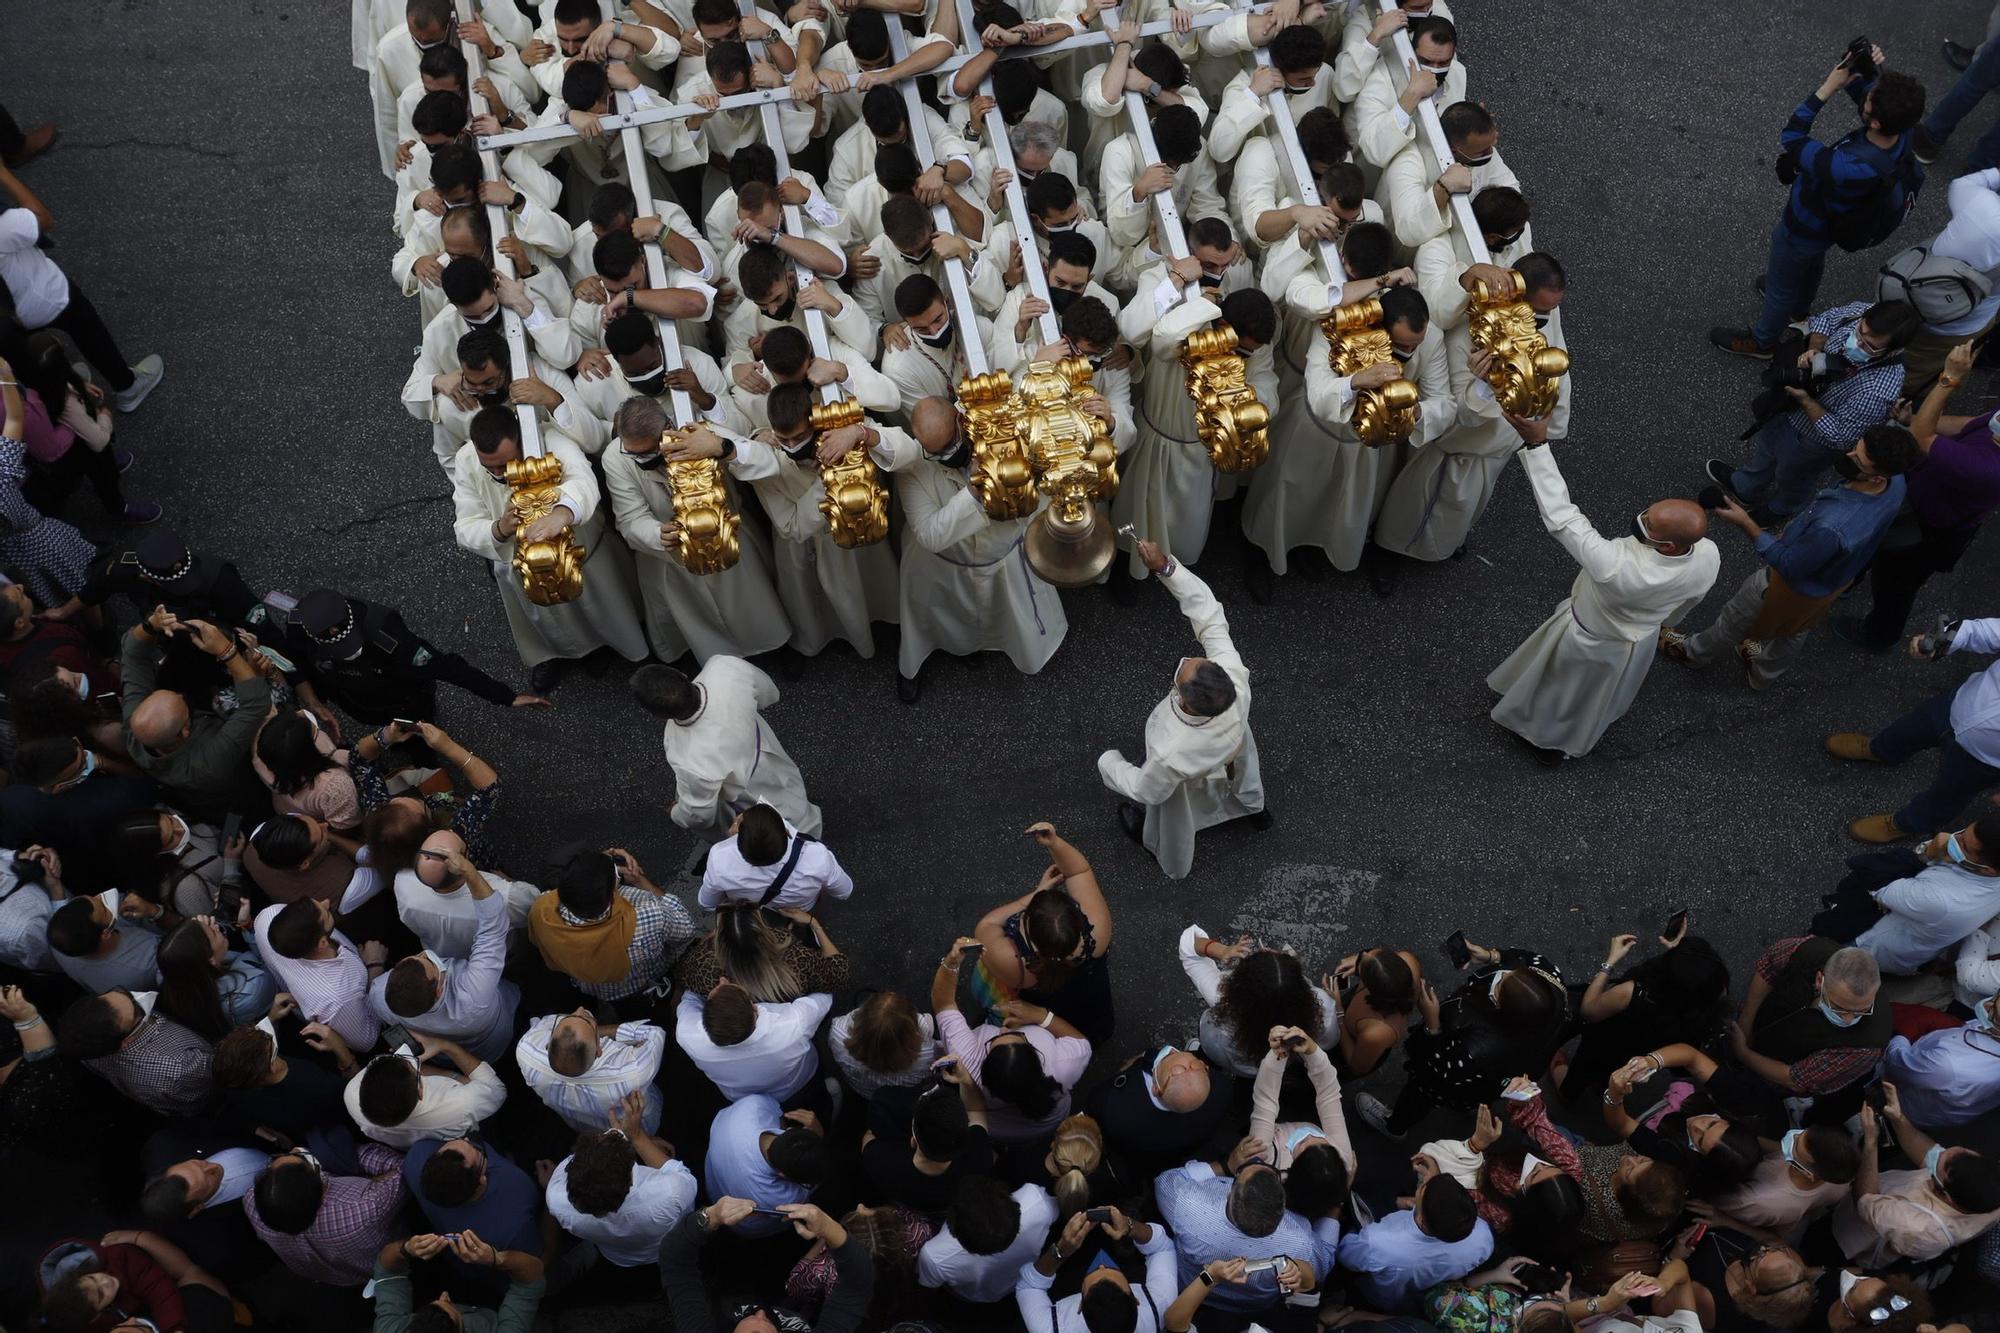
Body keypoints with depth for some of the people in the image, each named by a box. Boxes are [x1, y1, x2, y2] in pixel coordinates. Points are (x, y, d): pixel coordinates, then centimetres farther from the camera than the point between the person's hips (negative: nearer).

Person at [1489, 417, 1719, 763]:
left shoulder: (1615, 568, -50)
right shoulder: (1709, 556, -29)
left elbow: (1560, 515, -46)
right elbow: (1686, 603, -6)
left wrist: (1535, 444, -47)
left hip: (1587, 641, -5)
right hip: (1640, 641, 5)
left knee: (1556, 689, 29)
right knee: (1605, 695, 35)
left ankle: (1545, 740, 57)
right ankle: (1580, 740, 64)